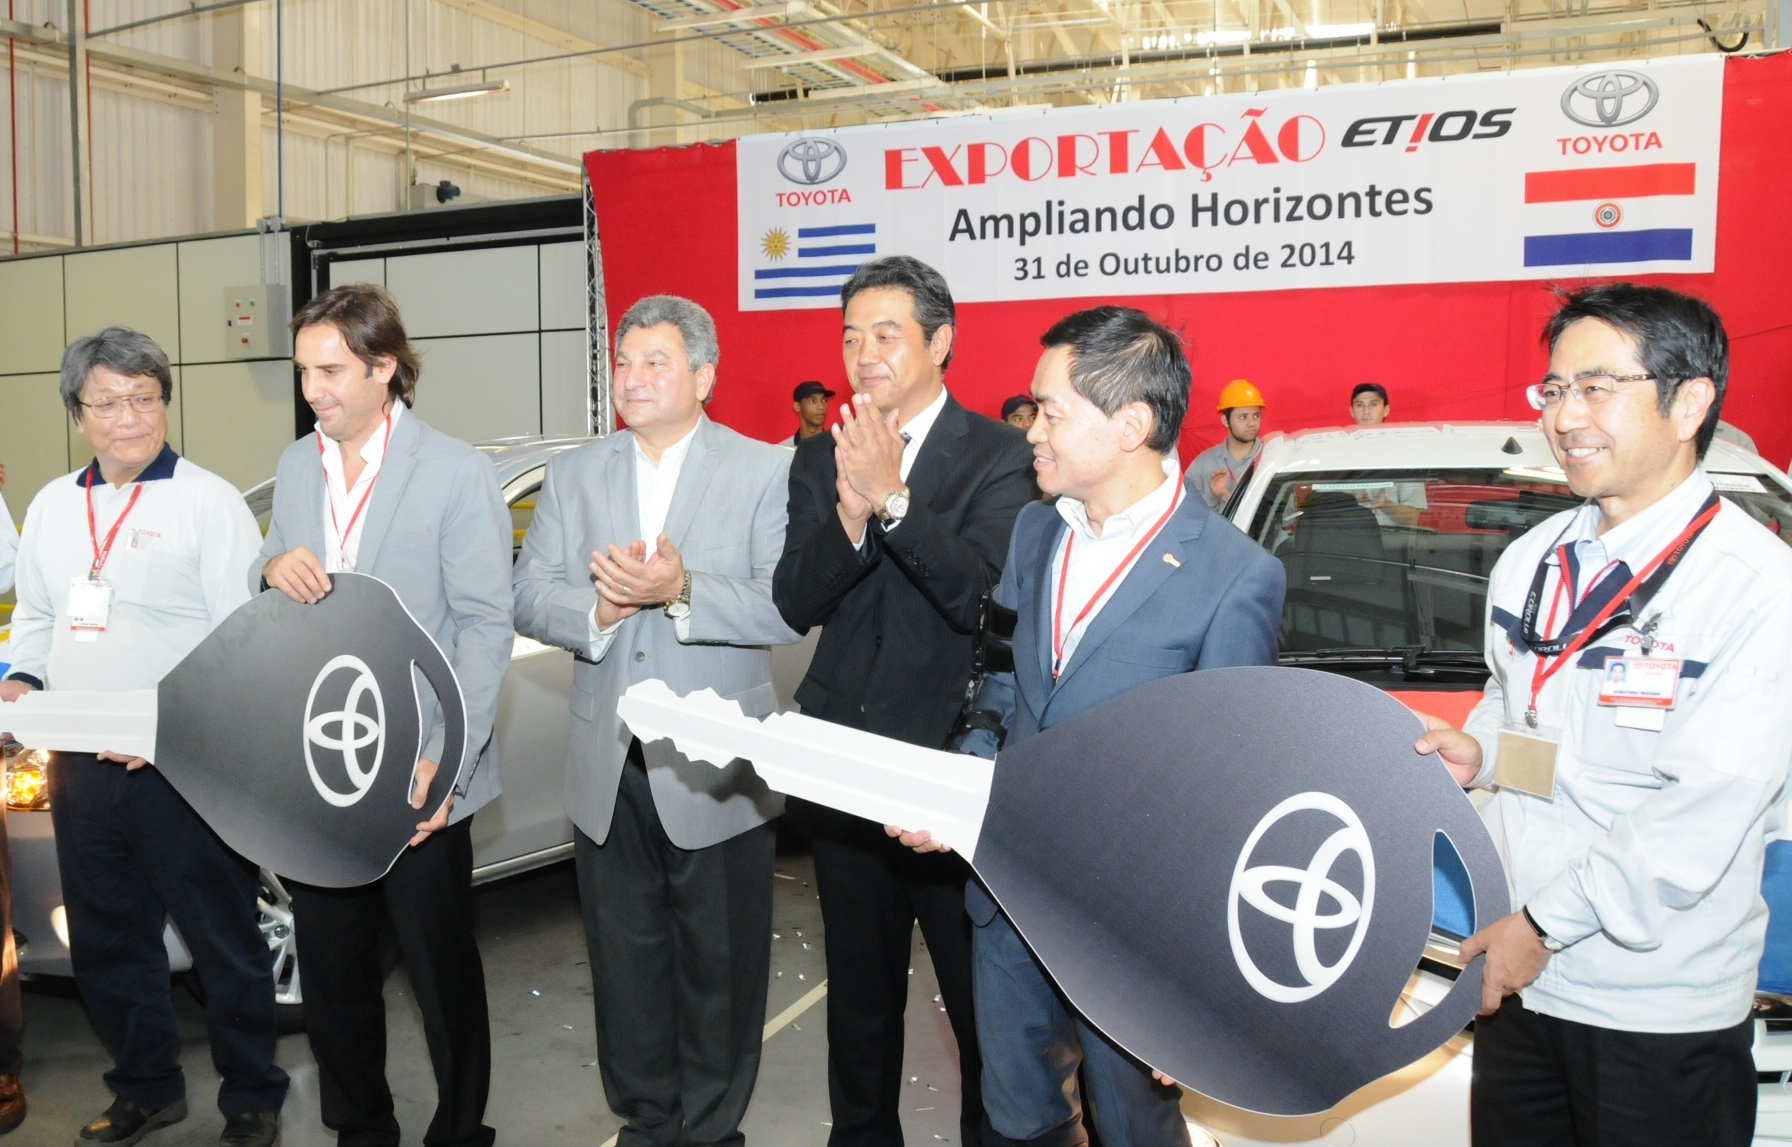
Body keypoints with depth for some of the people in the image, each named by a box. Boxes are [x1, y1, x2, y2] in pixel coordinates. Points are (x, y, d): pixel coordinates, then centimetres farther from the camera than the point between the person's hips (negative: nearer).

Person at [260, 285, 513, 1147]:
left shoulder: (457, 474, -11)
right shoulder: (296, 466, 9)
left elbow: (485, 624, -14)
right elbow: (277, 596, 17)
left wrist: (446, 763, -23)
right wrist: (272, 568, -9)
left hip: (415, 778, -6)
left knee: (442, 972, 9)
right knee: (332, 972, 18)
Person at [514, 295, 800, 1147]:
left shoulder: (767, 471, -4)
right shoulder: (573, 475, 9)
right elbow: (529, 596, 2)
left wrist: (683, 590, -27)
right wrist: (598, 609, -18)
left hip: (715, 773, -3)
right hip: (607, 770, 4)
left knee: (719, 967, 10)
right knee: (626, 963, 16)